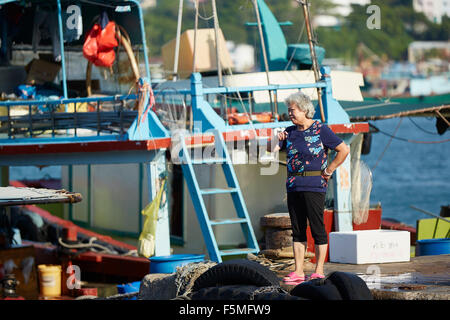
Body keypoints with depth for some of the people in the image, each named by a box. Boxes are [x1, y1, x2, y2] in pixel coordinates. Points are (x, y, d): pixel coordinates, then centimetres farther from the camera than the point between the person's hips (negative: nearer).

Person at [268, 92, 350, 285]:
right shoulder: (290, 132, 13)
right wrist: (277, 140, -9)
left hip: (314, 185, -6)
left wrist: (329, 170, -4)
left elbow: (344, 150, -4)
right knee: (297, 230, 6)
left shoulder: (320, 130, -4)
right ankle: (298, 272, 9)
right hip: (293, 187, 6)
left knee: (317, 229, -4)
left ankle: (319, 272, 0)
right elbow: (271, 150, 11)